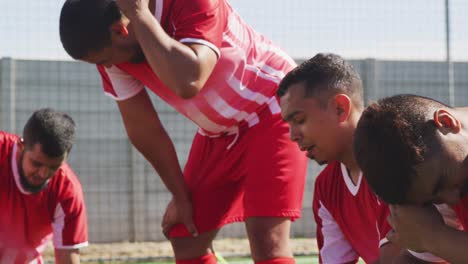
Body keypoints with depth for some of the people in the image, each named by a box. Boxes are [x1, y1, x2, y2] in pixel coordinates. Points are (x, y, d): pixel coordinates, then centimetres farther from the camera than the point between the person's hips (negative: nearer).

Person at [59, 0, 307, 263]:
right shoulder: (112, 54, -11)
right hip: (219, 132, 7)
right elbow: (142, 127, 0)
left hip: (273, 112, -7)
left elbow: (187, 82, -48)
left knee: (266, 240, -20)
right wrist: (181, 196, 6)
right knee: (185, 239, 5)